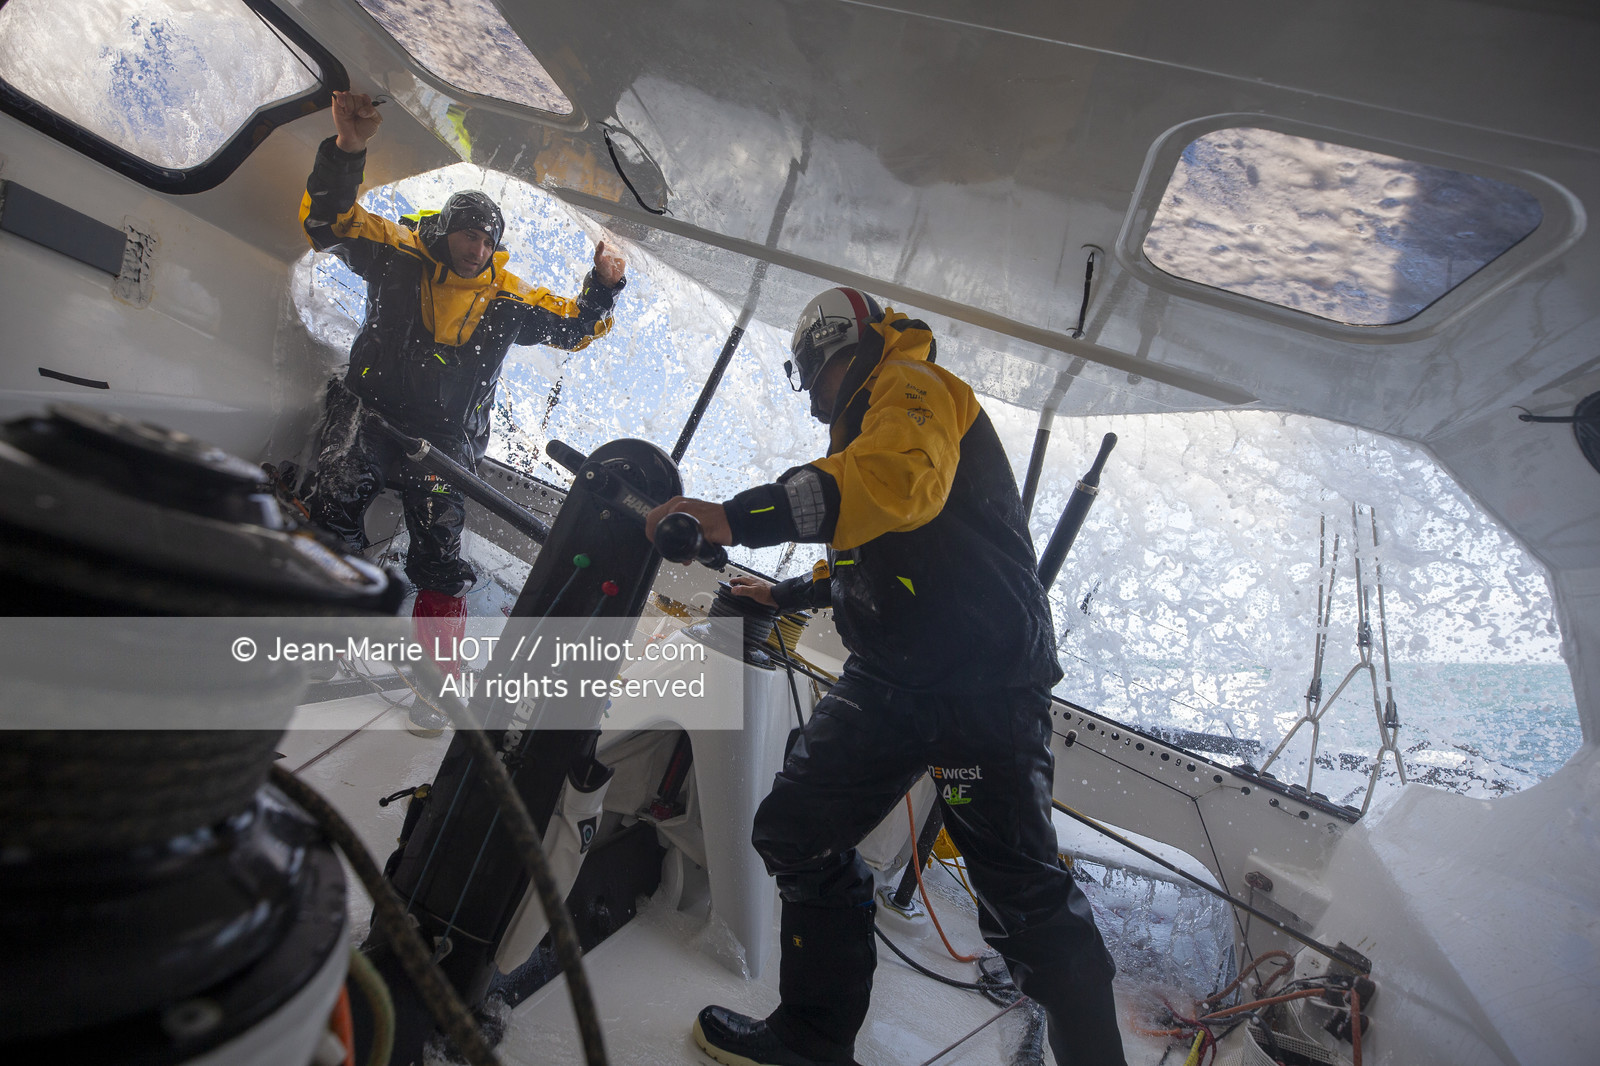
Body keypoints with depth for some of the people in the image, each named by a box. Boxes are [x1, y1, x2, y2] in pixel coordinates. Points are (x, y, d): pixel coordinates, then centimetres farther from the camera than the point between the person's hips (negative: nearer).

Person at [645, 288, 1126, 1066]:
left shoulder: (910, 386, -4)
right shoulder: (865, 424, 28)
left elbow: (900, 479, -29)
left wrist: (743, 517, -33)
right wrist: (789, 594, 41)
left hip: (979, 677, -10)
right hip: (891, 678, 10)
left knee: (1021, 893, -4)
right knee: (795, 833, 9)